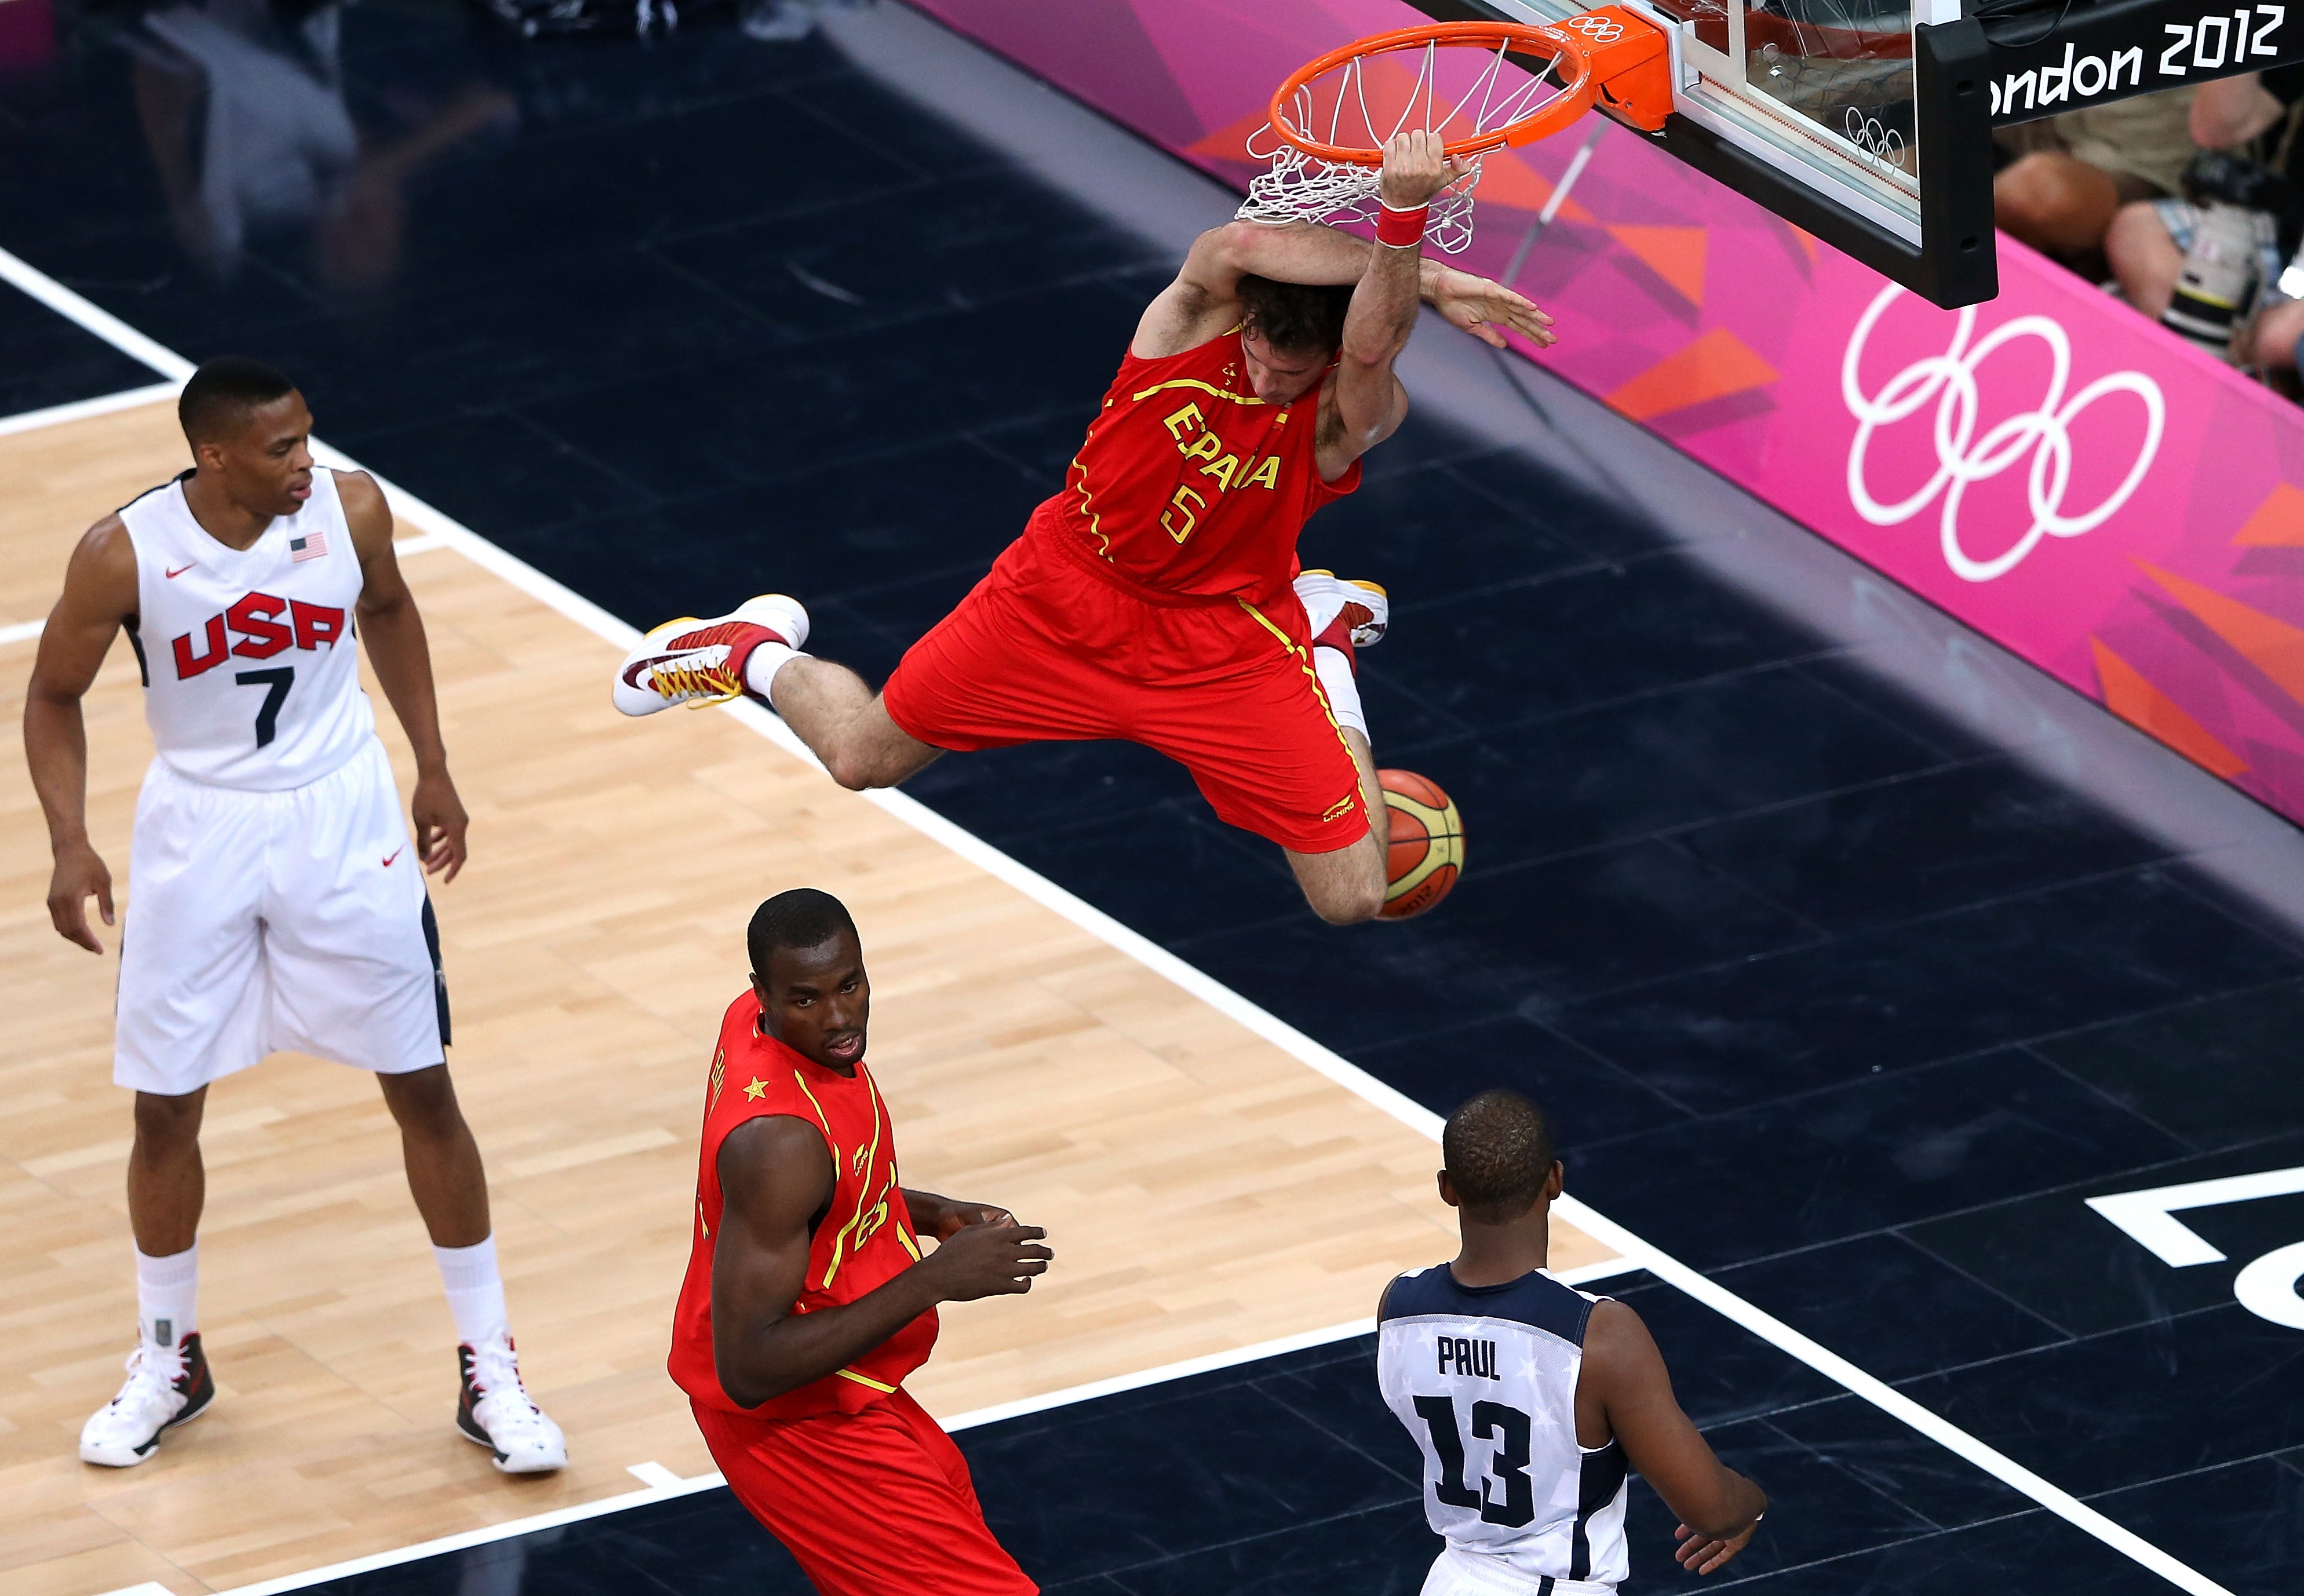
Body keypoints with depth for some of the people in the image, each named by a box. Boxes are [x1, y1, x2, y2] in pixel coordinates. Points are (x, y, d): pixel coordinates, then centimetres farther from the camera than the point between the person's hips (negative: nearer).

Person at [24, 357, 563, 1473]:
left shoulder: (349, 510, -13)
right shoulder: (124, 556, -19)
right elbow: (55, 697, -4)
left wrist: (433, 770, 9)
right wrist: (70, 844, -16)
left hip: (341, 820, 1)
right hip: (199, 835, -1)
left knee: (423, 1090, 3)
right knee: (165, 1109, 8)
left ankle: (489, 1373, 13)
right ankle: (169, 1362, 30)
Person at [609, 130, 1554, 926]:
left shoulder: (1351, 415, -27)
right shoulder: (1203, 306, -24)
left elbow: (1370, 348, -52)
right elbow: (1243, 245, -48)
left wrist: (1403, 222, -71)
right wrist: (1432, 283, -54)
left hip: (1221, 640, -1)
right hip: (1071, 594, 1)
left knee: (1353, 897, -7)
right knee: (864, 756, 9)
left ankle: (1324, 638, 20)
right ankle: (760, 654, 47)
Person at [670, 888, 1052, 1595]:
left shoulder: (755, 1022, -6)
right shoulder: (779, 1137, -34)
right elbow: (751, 1369, -34)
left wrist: (930, 1214, 1)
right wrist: (936, 1280, -33)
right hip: (797, 1423, -10)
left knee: (944, 1491, 34)